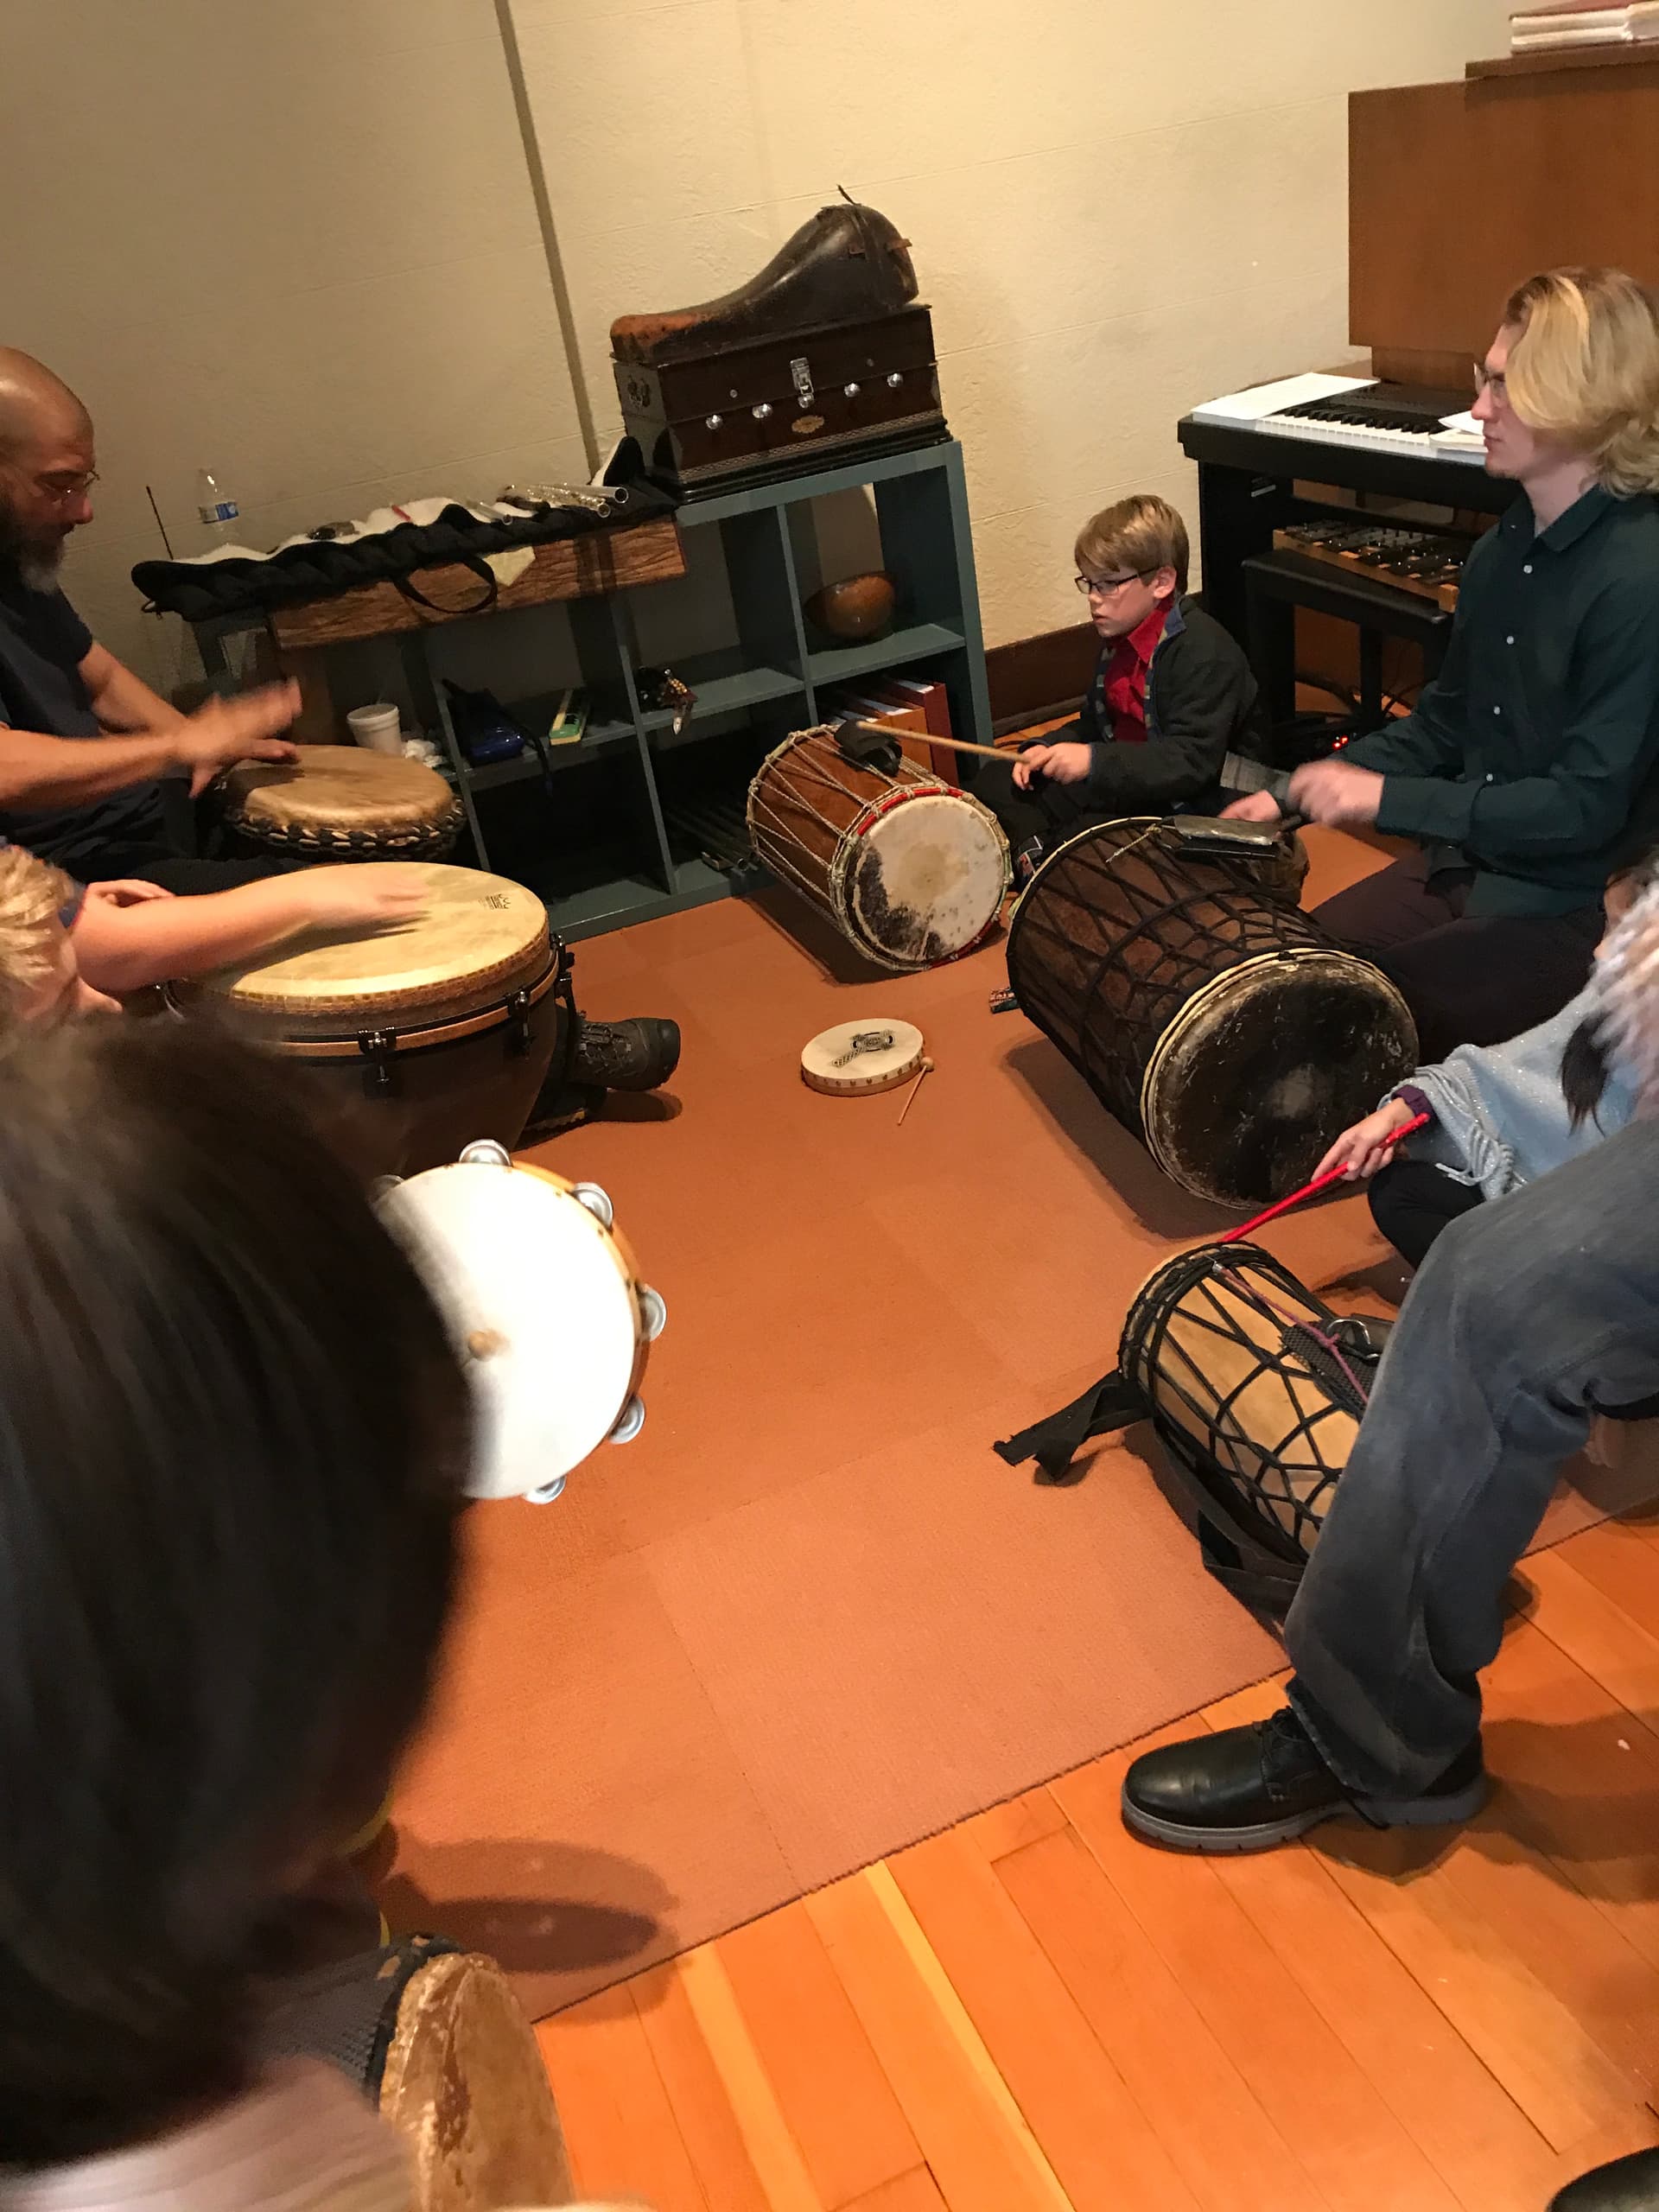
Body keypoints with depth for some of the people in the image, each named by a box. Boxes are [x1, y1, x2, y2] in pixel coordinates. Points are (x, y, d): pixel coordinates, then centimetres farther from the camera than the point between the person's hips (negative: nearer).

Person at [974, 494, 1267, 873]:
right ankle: (1035, 852, -17)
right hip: (1123, 783, 9)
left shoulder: (1204, 650, -22)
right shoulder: (1121, 637, 7)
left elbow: (1193, 762, -29)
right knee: (993, 781, 4)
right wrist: (1050, 749, -1)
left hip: (1184, 806, -9)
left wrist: (1095, 761, -36)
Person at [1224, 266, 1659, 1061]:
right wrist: (1290, 796, 8)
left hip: (1576, 911, -8)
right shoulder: (1502, 551, 7)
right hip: (1465, 865, 8)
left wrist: (1387, 799, -21)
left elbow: (1586, 806, -21)